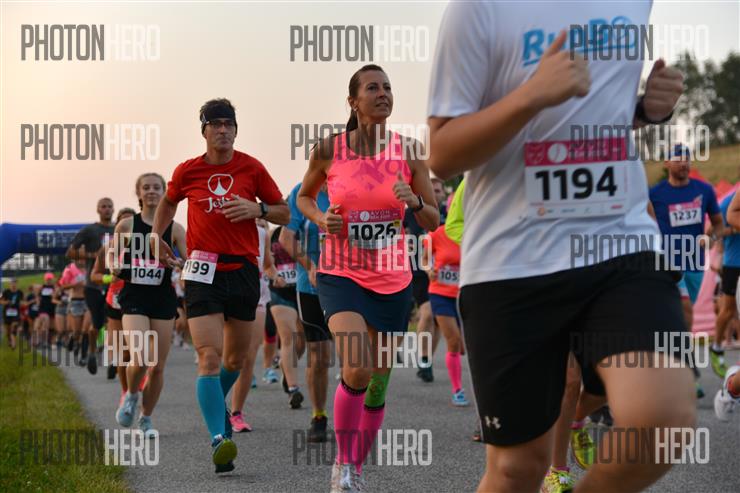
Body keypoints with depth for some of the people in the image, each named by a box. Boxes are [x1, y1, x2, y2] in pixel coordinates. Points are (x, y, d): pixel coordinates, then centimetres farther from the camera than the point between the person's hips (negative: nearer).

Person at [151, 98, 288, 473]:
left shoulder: (251, 168, 2)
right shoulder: (187, 171, 3)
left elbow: (284, 213, 7)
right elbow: (168, 203, 25)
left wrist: (258, 209, -12)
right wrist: (156, 236, 11)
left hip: (244, 269, 2)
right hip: (203, 270, -2)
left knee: (235, 358, 14)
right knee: (209, 357, -17)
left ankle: (216, 402, 45)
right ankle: (218, 439, -23)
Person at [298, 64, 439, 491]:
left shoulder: (409, 150, -3)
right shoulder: (329, 149, -5)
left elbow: (433, 221, 2)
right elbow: (304, 197, 13)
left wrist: (414, 200, -19)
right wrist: (321, 219, -8)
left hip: (393, 280, 3)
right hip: (341, 275, -2)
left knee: (378, 384, 8)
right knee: (357, 369, -23)